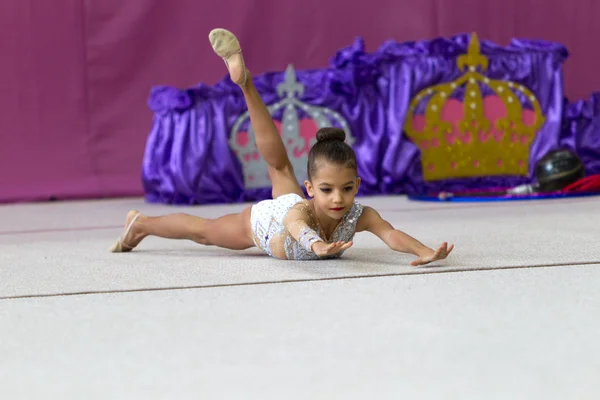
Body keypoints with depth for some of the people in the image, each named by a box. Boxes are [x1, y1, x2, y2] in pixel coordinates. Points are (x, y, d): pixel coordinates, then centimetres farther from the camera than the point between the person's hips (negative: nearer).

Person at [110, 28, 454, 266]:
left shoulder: (359, 215, -45)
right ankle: (141, 223, 47)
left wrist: (426, 252, -81)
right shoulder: (300, 212, -55)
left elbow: (391, 234, -60)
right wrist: (317, 245, -102)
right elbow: (301, 229, -78)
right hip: (262, 219, -2)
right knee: (203, 231, 21)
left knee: (279, 165, 28)